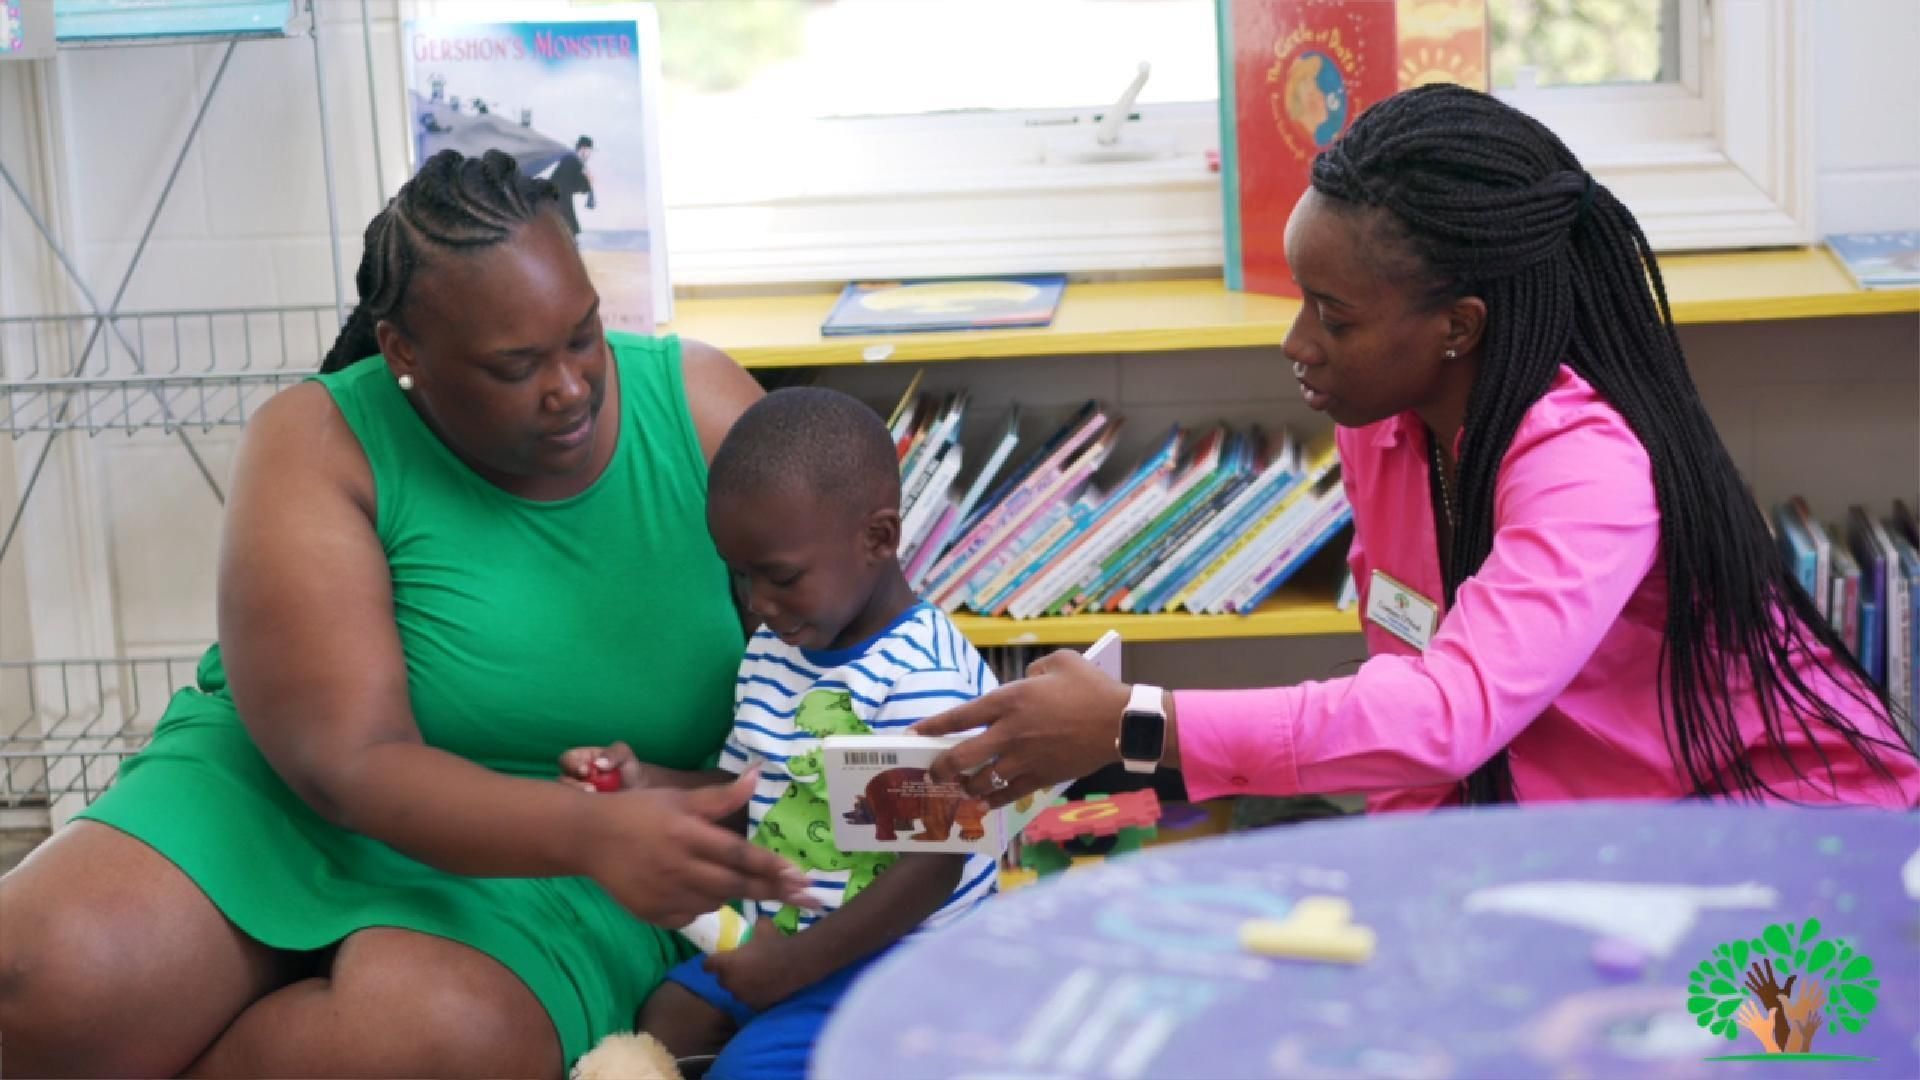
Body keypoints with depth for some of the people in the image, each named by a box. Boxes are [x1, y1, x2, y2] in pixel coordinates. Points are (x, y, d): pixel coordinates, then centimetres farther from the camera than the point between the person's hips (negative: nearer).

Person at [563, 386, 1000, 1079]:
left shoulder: (921, 680, -24)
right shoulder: (771, 655, 4)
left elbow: (935, 864, -24)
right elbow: (741, 789, 14)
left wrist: (802, 961, -23)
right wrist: (650, 787, -7)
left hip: (893, 949, -9)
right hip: (786, 926, 9)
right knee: (666, 1018, 6)